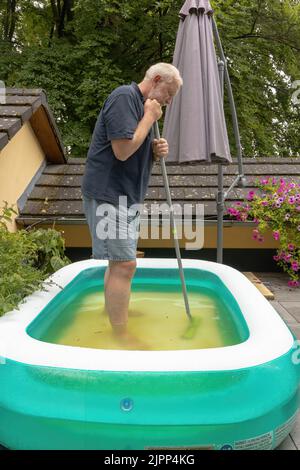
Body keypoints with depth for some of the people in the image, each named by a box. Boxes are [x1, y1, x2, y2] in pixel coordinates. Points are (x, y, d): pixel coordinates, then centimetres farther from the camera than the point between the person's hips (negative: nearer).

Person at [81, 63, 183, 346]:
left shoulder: (142, 105, 20)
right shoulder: (124, 97, -12)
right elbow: (122, 150, -23)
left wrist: (156, 151, 3)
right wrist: (149, 118, -12)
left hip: (126, 196, 10)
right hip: (108, 195, -10)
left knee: (118, 262, 19)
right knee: (124, 264, -12)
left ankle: (114, 311, 35)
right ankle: (121, 337, -4)